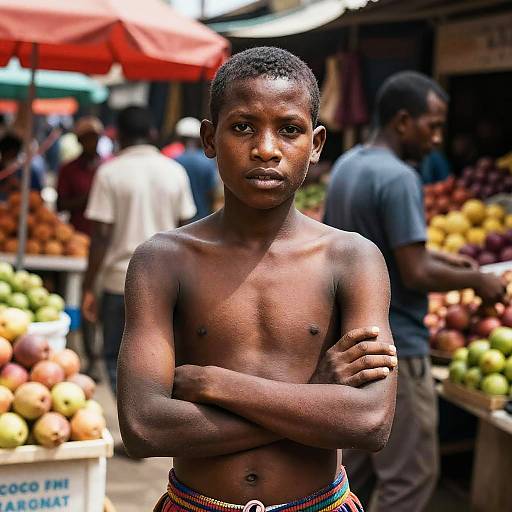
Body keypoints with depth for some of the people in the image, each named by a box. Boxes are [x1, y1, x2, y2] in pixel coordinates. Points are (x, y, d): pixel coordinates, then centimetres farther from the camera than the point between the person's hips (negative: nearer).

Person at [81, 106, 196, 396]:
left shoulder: (110, 173, -7)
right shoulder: (175, 171, 4)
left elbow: (101, 236, -10)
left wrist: (89, 287, -4)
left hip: (121, 281, -3)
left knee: (116, 357, 10)